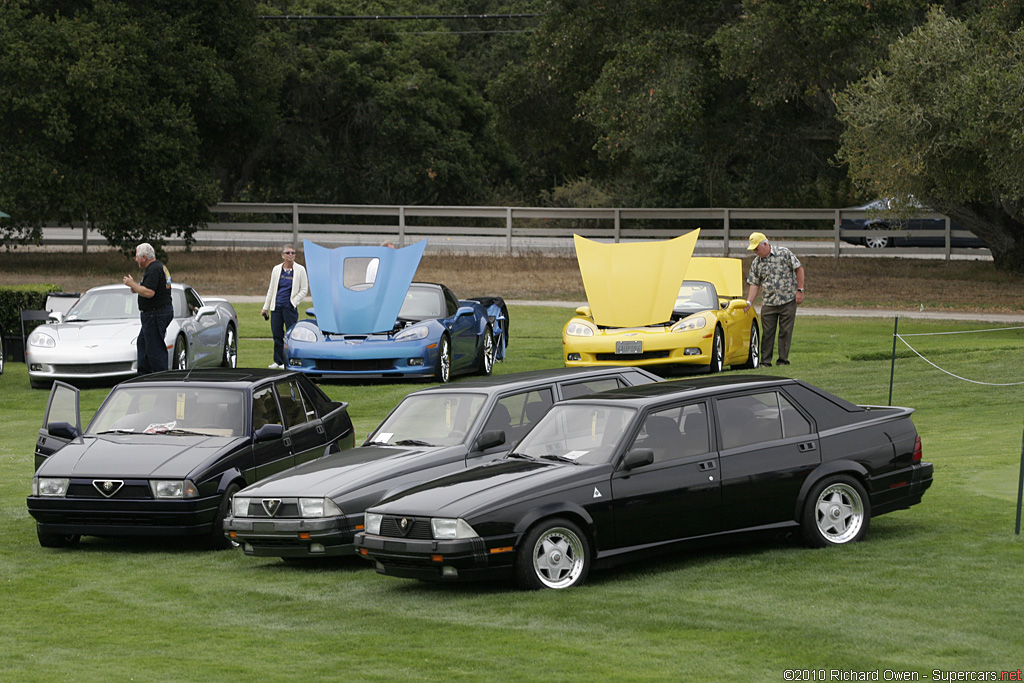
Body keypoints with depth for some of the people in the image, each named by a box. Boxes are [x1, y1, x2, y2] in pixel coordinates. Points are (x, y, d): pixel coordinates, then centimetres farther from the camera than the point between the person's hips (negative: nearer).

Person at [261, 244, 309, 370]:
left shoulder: (300, 270, 0)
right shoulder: (276, 269, 9)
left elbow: (304, 290, 2)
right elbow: (271, 289, 15)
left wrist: (294, 302, -10)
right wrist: (265, 307, 14)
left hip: (290, 307, -3)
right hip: (276, 307, 3)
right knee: (277, 335, 5)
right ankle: (278, 361, 15)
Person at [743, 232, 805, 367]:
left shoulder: (784, 253, -5)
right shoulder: (756, 263, 6)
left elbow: (799, 269, -2)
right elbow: (754, 284, 6)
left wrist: (799, 290, -7)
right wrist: (749, 302, -5)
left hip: (788, 300, -3)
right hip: (768, 303, 3)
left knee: (785, 331, 1)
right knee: (767, 332, 1)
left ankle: (783, 360, 8)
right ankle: (765, 361, 6)